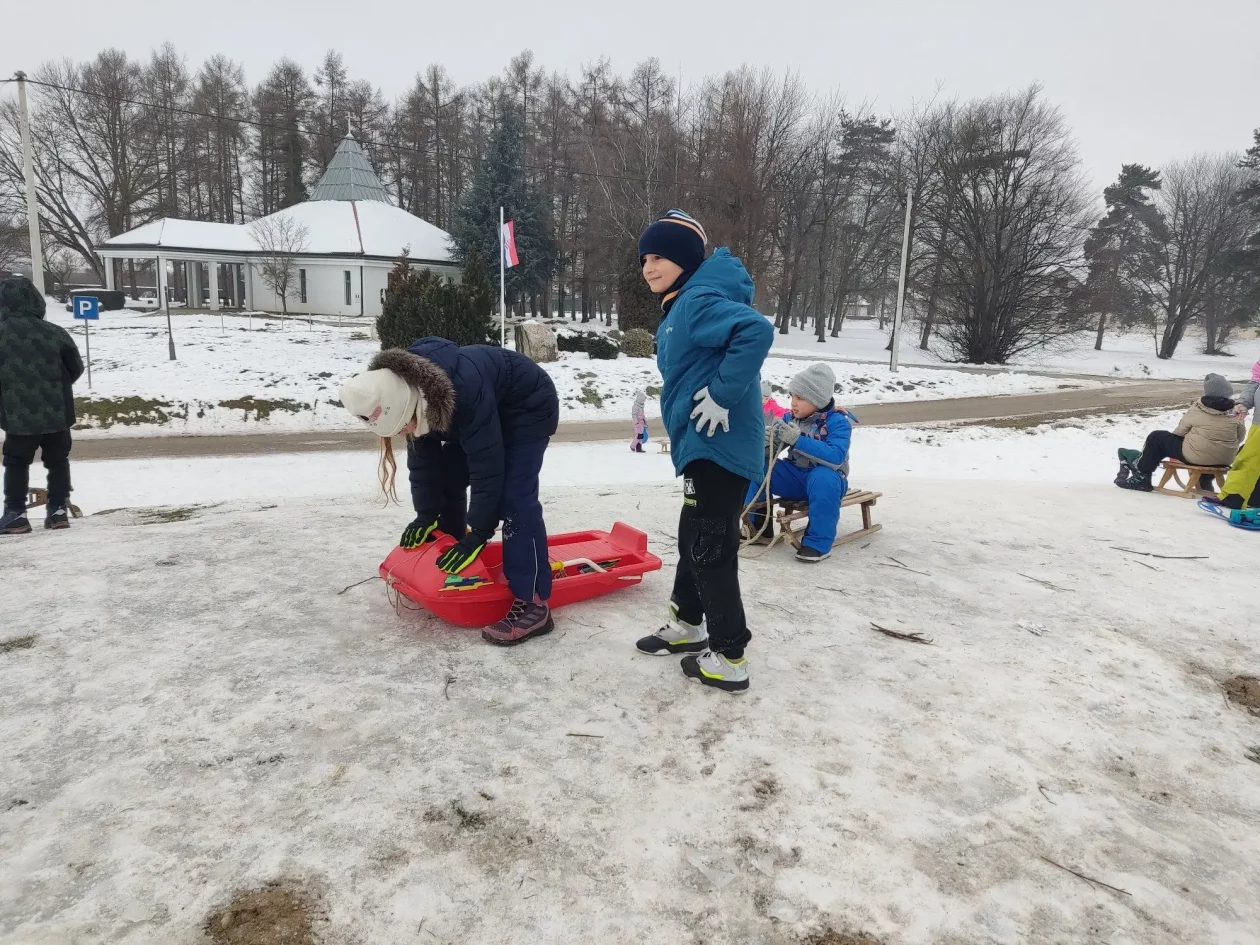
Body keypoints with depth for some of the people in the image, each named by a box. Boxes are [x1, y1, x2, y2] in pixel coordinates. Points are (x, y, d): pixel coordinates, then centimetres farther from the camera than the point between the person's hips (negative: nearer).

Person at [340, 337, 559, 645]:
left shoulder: (465, 389, -41)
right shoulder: (407, 390, -18)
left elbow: (487, 467, -35)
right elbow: (424, 457, -6)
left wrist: (477, 536, -31)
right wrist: (426, 515, -9)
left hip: (529, 407, -8)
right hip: (488, 410, 8)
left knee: (514, 497, -20)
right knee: (448, 480, 6)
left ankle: (533, 603, -20)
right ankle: (447, 565, 23)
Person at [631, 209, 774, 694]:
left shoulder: (699, 301, -17)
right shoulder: (679, 308, 15)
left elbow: (756, 330, -33)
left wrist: (722, 396, -28)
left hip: (719, 447, -11)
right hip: (705, 446, 11)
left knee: (710, 548, -3)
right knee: (693, 538, 21)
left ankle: (729, 659, 8)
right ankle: (687, 624, 38)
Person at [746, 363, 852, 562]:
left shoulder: (838, 422, -16)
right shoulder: (790, 418, 0)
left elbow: (836, 458, -33)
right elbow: (769, 453, 1)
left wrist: (798, 440, -38)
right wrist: (764, 442, -25)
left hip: (826, 480, -5)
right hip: (795, 477, 5)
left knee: (822, 477, -39)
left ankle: (818, 542, -27)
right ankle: (756, 525, 2)